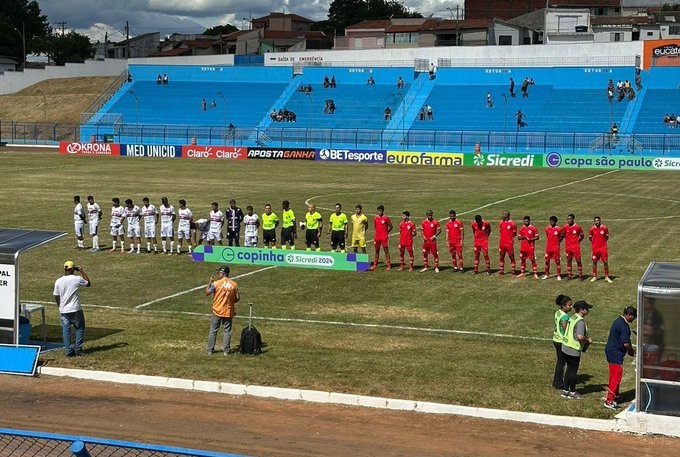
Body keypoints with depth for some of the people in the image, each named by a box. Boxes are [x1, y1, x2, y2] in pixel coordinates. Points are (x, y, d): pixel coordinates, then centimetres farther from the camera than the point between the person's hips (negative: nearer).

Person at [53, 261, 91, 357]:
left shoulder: (58, 281, 0)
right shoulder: (77, 279, -11)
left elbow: (56, 297, 7)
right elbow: (88, 284, 7)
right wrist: (82, 272, 10)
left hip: (63, 311, 3)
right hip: (75, 310, -3)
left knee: (66, 331, 9)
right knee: (80, 328, 13)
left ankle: (68, 351, 9)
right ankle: (78, 349, 8)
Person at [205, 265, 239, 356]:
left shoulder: (216, 283, -12)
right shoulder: (234, 284, -3)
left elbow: (207, 292, -5)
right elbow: (237, 298, -1)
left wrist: (210, 282, 6)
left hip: (217, 311, -2)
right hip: (228, 311, 2)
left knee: (213, 331, 10)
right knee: (227, 331, 10)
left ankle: (210, 349, 15)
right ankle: (226, 350, 9)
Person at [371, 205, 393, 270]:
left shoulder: (386, 218, -8)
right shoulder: (375, 217, 5)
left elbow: (390, 226, 0)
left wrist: (386, 232, -1)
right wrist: (376, 232, 13)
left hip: (384, 237, -5)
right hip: (377, 237, 5)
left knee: (386, 250, -2)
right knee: (377, 250, 12)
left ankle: (388, 265, -1)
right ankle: (375, 264, 19)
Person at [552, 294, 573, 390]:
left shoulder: (558, 313, 6)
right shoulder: (565, 316, -22)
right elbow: (565, 330, -23)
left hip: (556, 339, 9)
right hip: (562, 341, -9)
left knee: (559, 361, 19)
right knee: (562, 362, 2)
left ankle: (556, 381, 27)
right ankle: (559, 383, 9)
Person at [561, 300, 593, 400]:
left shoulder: (573, 317, 9)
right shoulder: (580, 321, -20)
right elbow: (580, 336, -29)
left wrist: (585, 340, 17)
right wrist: (588, 340, -11)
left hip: (566, 347, 9)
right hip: (574, 349, -9)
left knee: (569, 369, 17)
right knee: (573, 370, 4)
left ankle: (565, 391, 24)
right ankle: (572, 392, 14)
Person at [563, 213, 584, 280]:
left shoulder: (577, 227, -8)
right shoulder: (565, 227, 0)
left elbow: (582, 235, 5)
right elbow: (563, 235, 17)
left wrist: (577, 241, 1)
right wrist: (568, 240, 9)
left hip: (576, 247, -3)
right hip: (568, 247, 3)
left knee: (578, 261, 0)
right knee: (568, 261, 9)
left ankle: (580, 275, 8)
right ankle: (569, 275, 15)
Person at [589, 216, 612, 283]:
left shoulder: (604, 228, -4)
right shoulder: (592, 229, -1)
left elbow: (607, 237, 8)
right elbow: (590, 237, 12)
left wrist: (602, 241, 1)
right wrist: (594, 242, 4)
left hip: (603, 248, -1)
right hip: (595, 248, 1)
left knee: (605, 262, -1)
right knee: (594, 262, 8)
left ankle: (607, 277, 8)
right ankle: (594, 277, 18)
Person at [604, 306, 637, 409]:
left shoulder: (618, 321, 11)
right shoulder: (624, 326, -21)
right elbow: (626, 343, -23)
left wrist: (630, 348, 13)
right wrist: (631, 351, -3)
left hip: (610, 351, 10)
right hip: (616, 354, -10)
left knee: (614, 375, 22)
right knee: (616, 376, -6)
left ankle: (615, 395, 35)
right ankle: (609, 401, -6)